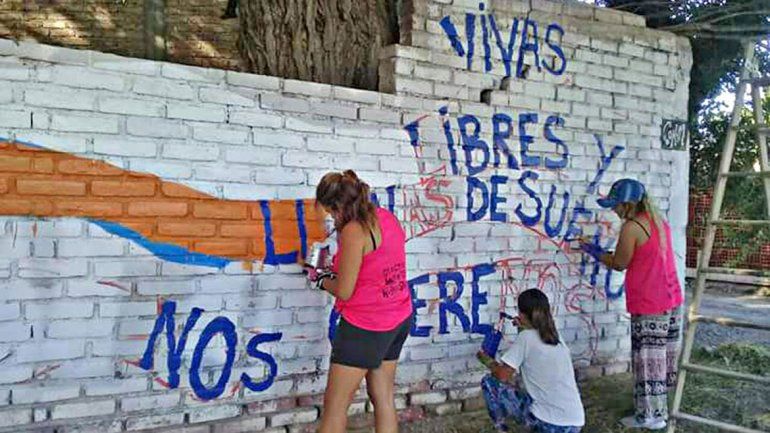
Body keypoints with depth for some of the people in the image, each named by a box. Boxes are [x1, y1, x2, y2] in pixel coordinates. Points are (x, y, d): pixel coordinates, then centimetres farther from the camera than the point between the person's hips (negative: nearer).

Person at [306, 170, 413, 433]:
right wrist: (338, 270, 11)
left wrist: (321, 280, 1)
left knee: (334, 405, 3)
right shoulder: (387, 217, 3)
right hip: (400, 321, 8)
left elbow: (344, 292, -17)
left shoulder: (353, 231, -21)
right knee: (383, 398, 16)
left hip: (365, 327, -8)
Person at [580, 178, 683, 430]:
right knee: (660, 355, 15)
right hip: (671, 301, 9)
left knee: (647, 358, 2)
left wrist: (595, 252, 8)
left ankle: (650, 415, 11)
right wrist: (601, 253, 18)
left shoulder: (631, 227, -17)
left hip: (649, 307, -9)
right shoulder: (659, 221, 8)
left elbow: (619, 264, -7)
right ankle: (659, 410, 25)